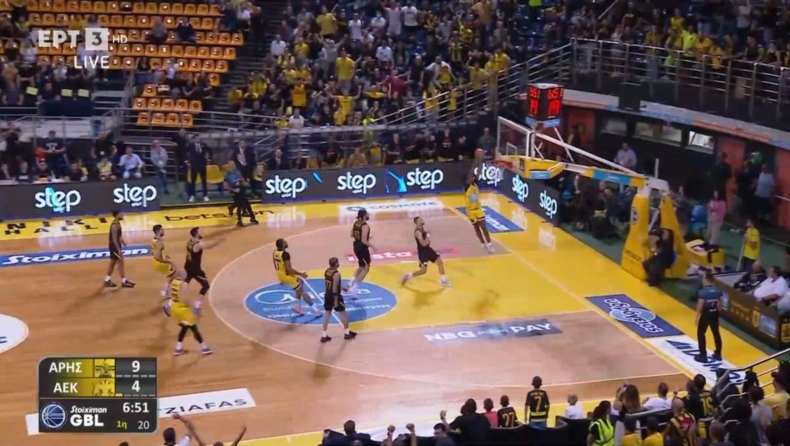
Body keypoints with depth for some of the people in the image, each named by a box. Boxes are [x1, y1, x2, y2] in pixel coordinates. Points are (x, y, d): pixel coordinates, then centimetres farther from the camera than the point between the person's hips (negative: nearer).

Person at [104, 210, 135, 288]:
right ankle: (124, 281, 5)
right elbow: (114, 239, -27)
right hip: (115, 246, -10)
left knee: (113, 263, 16)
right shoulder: (115, 225, -25)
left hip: (116, 246, 10)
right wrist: (119, 250, -27)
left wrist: (122, 241, 28)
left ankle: (107, 280, 24)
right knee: (120, 263, -2)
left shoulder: (117, 223, 6)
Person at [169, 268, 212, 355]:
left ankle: (178, 349, 22)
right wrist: (193, 310, -18)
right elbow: (185, 299, -27)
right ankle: (204, 348, 17)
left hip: (174, 308, 8)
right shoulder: (184, 285, -22)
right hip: (182, 309, -8)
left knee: (184, 327, 24)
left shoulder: (173, 282, 3)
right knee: (194, 328, 6)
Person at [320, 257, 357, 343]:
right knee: (343, 313, 11)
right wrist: (336, 301, -21)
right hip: (335, 296, -7)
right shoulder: (336, 274, -25)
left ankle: (324, 336, 13)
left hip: (327, 294, 7)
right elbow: (335, 289, -25)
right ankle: (347, 333, 24)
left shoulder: (327, 271, 2)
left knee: (327, 314, 12)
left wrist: (341, 288, 24)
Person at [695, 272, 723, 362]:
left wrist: (697, 316, -6)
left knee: (701, 334, 8)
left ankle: (703, 356, 10)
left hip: (706, 314, -6)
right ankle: (718, 354, 28)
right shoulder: (718, 291, -2)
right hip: (714, 314, 6)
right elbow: (719, 305, 4)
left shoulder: (703, 292, -20)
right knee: (716, 333, 18)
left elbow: (700, 306, -18)